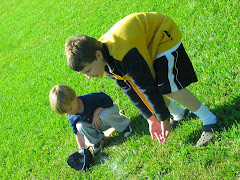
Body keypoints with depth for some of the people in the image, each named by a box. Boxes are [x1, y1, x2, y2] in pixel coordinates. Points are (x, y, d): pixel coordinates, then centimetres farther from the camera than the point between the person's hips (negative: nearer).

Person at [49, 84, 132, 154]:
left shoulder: (90, 98, -33)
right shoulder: (72, 118, -17)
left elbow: (108, 100, -25)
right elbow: (78, 133, -8)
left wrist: (96, 112, -31)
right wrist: (82, 149, -10)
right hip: (97, 127, 4)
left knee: (104, 115, -39)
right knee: (80, 125, -24)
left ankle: (124, 125, -11)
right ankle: (98, 140, -2)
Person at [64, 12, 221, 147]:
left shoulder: (127, 56, -41)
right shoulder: (105, 62, -13)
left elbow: (148, 88, -31)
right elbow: (129, 90, -5)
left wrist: (163, 119, -18)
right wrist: (151, 119, -3)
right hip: (147, 44, 8)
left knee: (169, 88, -23)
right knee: (137, 89, 3)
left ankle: (210, 121, -7)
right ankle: (179, 113, 25)